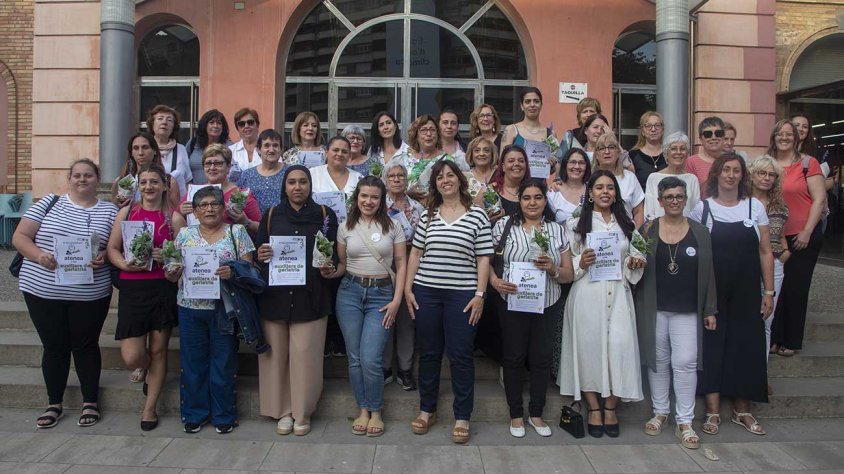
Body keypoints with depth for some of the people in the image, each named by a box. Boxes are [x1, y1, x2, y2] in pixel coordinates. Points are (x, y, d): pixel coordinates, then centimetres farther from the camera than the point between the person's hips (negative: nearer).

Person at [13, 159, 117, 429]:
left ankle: (90, 403, 21)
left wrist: (105, 256, -16)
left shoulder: (109, 211, 6)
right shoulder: (49, 203, 5)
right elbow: (20, 237, 2)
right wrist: (39, 256, -16)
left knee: (86, 346, 8)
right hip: (42, 291, 1)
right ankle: (54, 406, 23)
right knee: (54, 347, 9)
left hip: (91, 294, 0)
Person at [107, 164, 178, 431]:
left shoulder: (173, 216, 3)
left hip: (164, 287, -1)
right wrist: (124, 264, -12)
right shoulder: (127, 212, 8)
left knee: (158, 350, 7)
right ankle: (147, 369, 34)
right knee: (132, 357, -4)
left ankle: (150, 408, 24)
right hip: (132, 287, 1)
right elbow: (112, 248, 7)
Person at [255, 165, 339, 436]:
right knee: (276, 354, 5)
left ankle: (303, 413, 14)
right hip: (274, 294, 2)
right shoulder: (272, 215, 10)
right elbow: (257, 252, 13)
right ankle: (282, 411, 20)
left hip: (310, 296, -2)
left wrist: (330, 268, -12)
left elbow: (335, 252, 8)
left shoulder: (324, 215, 7)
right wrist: (261, 256, -10)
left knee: (305, 355, -1)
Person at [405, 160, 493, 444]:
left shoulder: (477, 215, 0)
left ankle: (462, 417, 16)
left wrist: (479, 295, -7)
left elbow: (483, 259, -1)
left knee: (460, 355, 2)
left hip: (462, 295, -3)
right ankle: (427, 410, 26)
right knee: (428, 353, 11)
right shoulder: (428, 215, 9)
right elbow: (416, 253, 11)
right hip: (426, 292, 3)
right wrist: (408, 288, 4)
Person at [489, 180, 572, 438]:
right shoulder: (504, 225, -1)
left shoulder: (557, 230, 6)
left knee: (541, 359, 10)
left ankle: (536, 413, 27)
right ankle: (516, 414, 22)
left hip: (547, 306, 3)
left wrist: (552, 269, -14)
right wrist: (495, 281, -16)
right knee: (514, 358, 7)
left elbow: (568, 274, 7)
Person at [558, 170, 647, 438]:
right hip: (587, 295, -2)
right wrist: (581, 264, -15)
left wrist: (636, 264, 2)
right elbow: (566, 265, 4)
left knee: (619, 348, -7)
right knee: (589, 348, -1)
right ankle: (594, 409, 15)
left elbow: (634, 258, 23)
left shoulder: (625, 225, 16)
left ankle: (611, 408, 11)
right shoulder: (576, 225, 6)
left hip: (618, 295, 2)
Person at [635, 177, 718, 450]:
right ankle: (660, 412, 26)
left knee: (685, 362, -3)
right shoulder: (648, 231, 0)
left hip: (687, 311, 0)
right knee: (658, 360, 11)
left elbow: (707, 273, 5)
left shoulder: (700, 233, 3)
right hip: (653, 309, 0)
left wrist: (710, 310, 3)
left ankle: (685, 422, 9)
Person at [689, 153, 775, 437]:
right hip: (712, 292, -2)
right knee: (712, 345, 1)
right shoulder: (702, 208, -1)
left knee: (747, 346, 7)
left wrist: (769, 291, 1)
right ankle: (713, 411, 11)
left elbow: (765, 253, 5)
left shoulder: (755, 207, 4)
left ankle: (741, 411, 22)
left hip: (747, 291, 2)